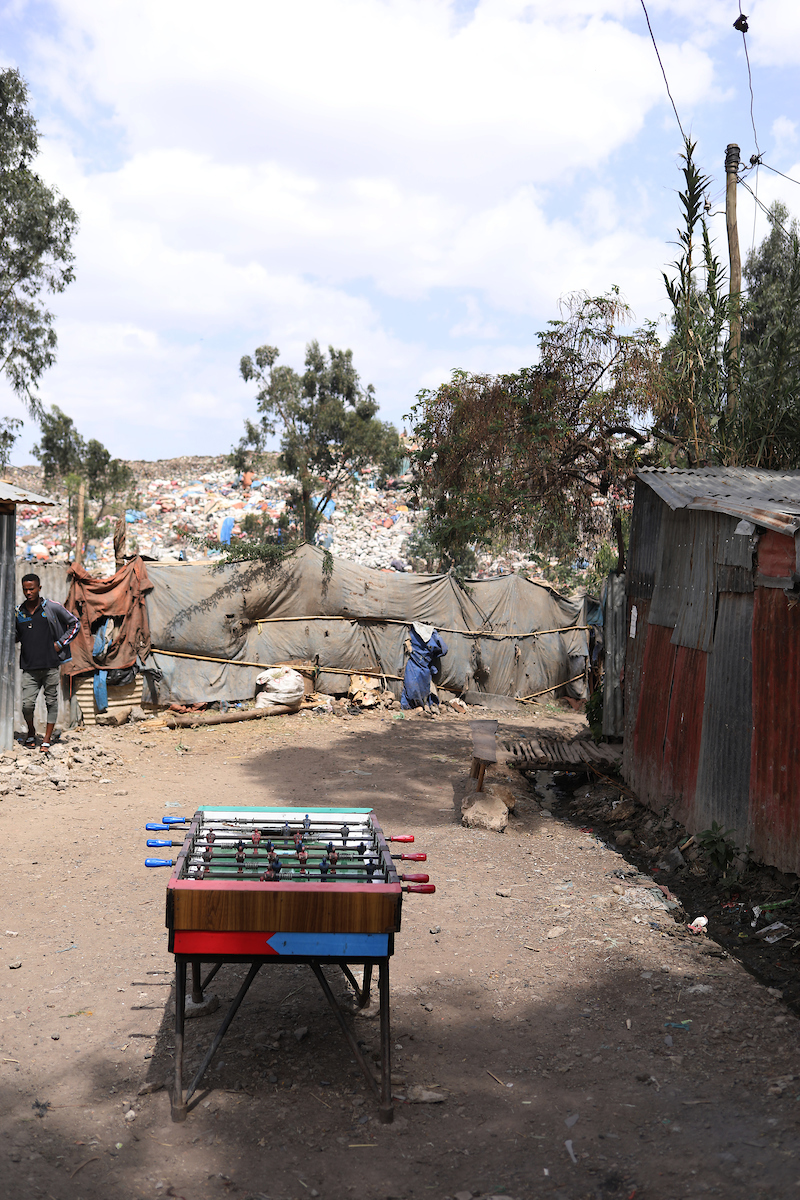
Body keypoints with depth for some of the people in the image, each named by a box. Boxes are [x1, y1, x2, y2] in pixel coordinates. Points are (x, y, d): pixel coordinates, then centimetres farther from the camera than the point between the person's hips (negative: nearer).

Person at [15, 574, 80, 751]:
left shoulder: (53, 608, -1)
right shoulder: (18, 612, 8)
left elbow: (75, 624, 7)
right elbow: (16, 636, 22)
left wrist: (60, 643, -1)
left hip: (51, 665, -1)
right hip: (29, 667, 1)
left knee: (51, 702, 4)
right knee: (27, 704, -5)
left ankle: (47, 740, 15)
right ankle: (31, 732, 23)